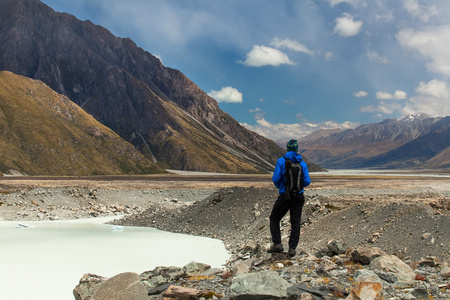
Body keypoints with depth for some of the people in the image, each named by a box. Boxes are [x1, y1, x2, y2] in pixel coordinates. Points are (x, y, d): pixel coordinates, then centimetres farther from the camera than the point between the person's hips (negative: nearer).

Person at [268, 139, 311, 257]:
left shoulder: (281, 161, -7)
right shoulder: (302, 163, 1)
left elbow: (275, 178, -11)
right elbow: (307, 182, 0)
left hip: (284, 196, -3)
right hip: (299, 196, 3)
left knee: (274, 219, 13)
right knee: (295, 223, 7)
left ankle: (277, 244, 6)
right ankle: (292, 248, 3)